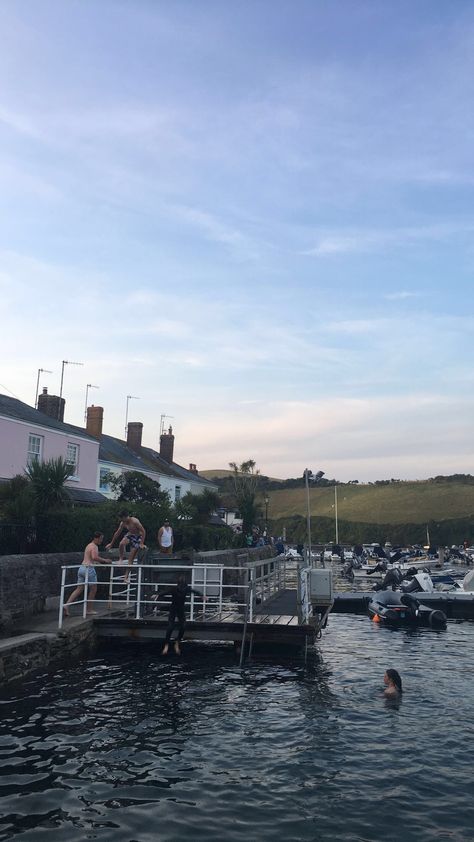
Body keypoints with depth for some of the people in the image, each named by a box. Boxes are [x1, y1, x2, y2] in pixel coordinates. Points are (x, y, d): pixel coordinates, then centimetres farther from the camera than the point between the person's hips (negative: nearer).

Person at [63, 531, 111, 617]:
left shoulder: (89, 546, 22)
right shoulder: (94, 546, -8)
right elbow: (95, 557, -26)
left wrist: (102, 562, 24)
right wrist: (105, 561, -16)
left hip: (82, 568, 9)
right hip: (89, 568, -9)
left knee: (79, 589, 8)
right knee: (93, 589, 5)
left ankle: (66, 605, -5)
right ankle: (89, 610, 10)